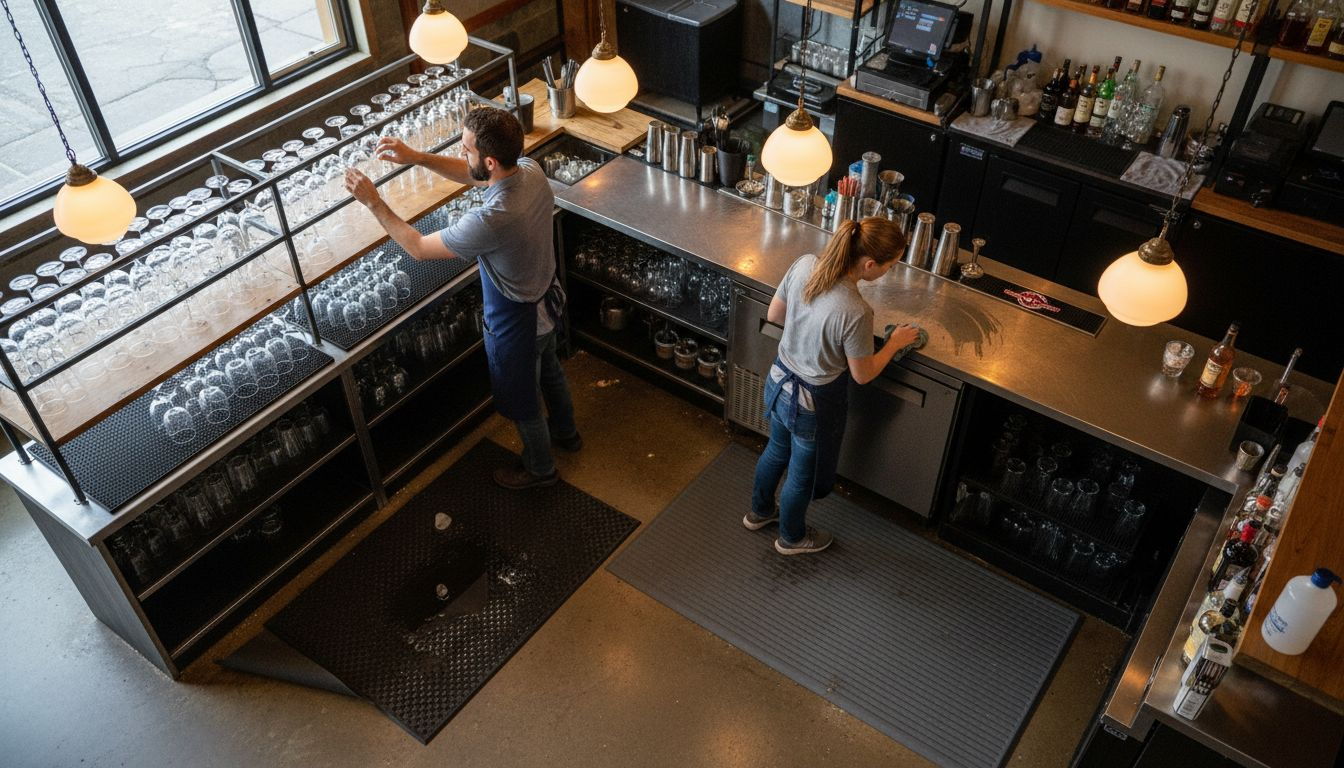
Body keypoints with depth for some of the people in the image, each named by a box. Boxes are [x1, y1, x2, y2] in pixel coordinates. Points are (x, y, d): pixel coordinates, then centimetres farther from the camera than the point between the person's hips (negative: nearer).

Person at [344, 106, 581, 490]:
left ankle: (540, 469, 47)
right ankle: (566, 433, 60)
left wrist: (373, 202, -18)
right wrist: (417, 156, -10)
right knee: (549, 371, 34)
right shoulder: (531, 170, -18)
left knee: (522, 402, 20)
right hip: (547, 300, 8)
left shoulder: (489, 221, -42)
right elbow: (473, 176, 2)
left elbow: (418, 247, -26)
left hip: (517, 321, -8)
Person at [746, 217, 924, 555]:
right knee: (803, 473, 23)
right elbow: (863, 375, -19)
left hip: (779, 379, 7)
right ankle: (792, 537, 51)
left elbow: (773, 315, -2)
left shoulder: (804, 264, -18)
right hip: (814, 403, -6)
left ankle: (759, 512, 59)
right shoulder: (855, 313, -36)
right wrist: (895, 342, -3)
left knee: (777, 451, 34)